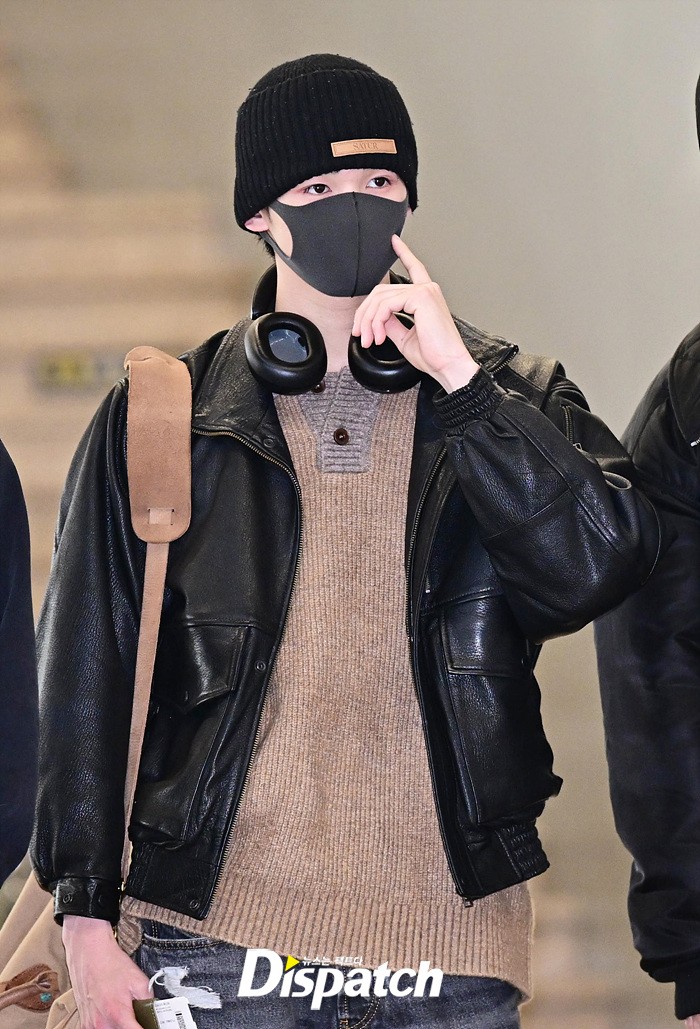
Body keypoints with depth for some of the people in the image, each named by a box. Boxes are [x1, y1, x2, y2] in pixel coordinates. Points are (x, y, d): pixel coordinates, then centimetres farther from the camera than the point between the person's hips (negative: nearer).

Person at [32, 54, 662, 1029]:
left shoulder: (513, 395, 8)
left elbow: (604, 564, -9)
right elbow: (87, 674, 6)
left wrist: (459, 379, -14)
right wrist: (88, 922, 0)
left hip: (451, 938, 1)